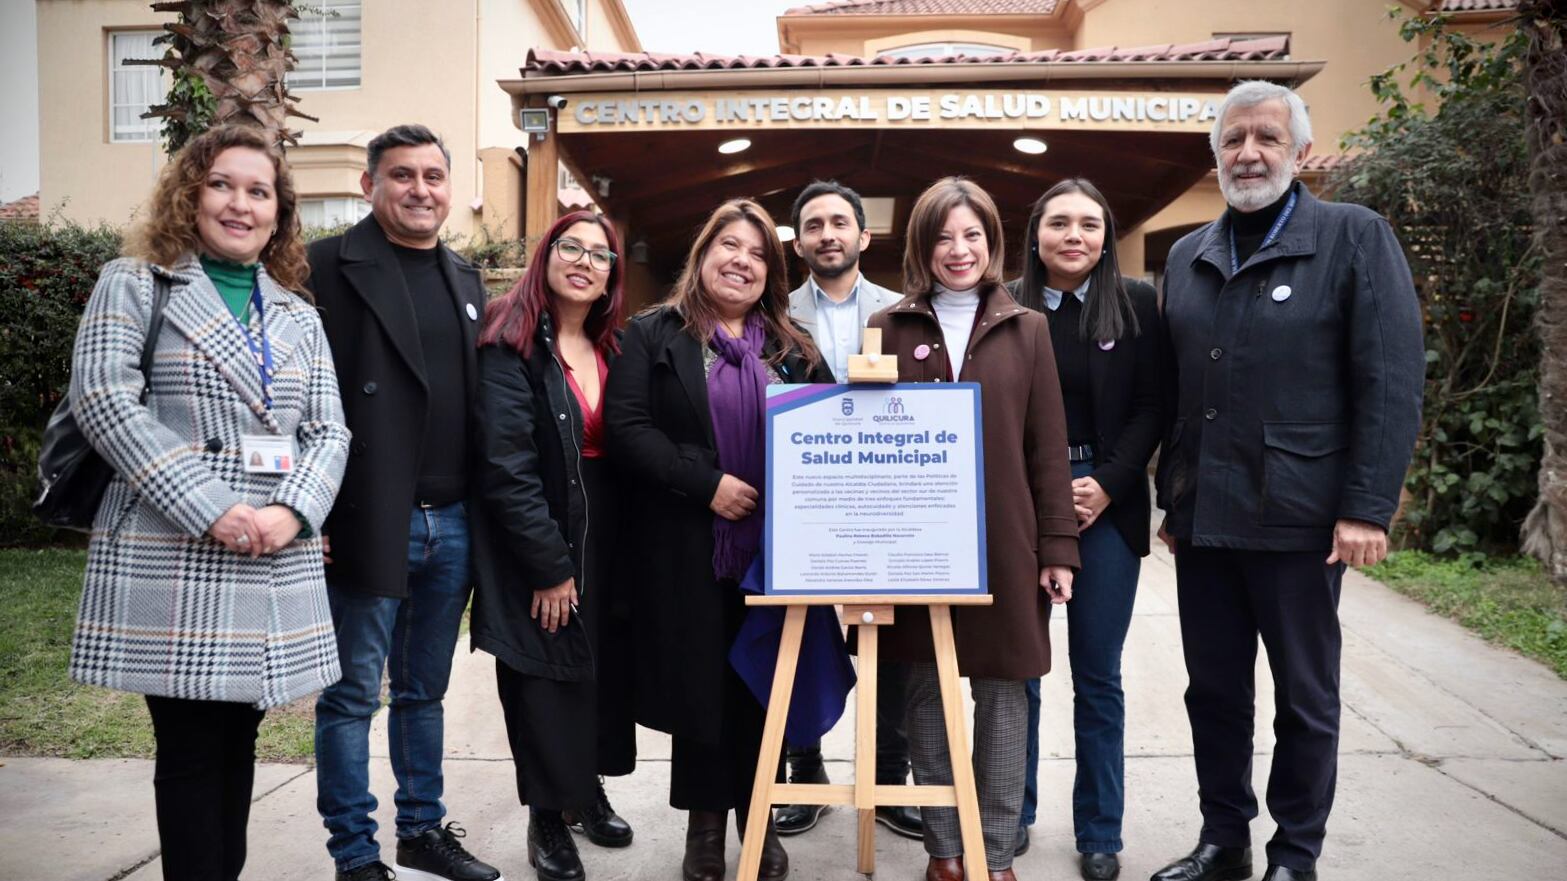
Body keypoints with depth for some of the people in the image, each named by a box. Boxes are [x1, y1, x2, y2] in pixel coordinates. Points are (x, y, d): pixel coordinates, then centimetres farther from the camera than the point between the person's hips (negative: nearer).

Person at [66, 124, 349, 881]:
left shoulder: (299, 314, 16)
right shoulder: (133, 285, 4)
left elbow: (328, 431, 9)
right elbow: (103, 401, -9)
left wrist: (293, 511, -11)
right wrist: (211, 509, -18)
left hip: (275, 565, 4)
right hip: (169, 562, -4)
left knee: (238, 743, 12)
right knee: (192, 748, 1)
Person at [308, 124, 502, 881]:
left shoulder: (465, 280, 14)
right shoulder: (329, 267, -5)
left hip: (453, 525, 6)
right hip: (369, 524, -6)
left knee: (424, 691, 17)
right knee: (352, 696, 6)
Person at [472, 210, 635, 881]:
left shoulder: (613, 348, 9)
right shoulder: (511, 345, -11)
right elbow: (507, 467, -17)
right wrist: (550, 566, -17)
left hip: (605, 539, 6)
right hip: (536, 544, -5)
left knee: (602, 668, 12)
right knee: (548, 673, 5)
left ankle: (587, 788, 32)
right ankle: (548, 817, 23)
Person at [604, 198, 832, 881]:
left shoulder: (792, 348, 13)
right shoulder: (653, 334, 1)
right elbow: (626, 427, -10)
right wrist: (707, 484, -17)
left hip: (774, 543, 3)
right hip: (688, 546, -2)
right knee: (700, 682, 6)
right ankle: (705, 823, 24)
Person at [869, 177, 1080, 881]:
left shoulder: (1026, 329, 6)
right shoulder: (890, 329, 4)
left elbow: (1048, 447, 4)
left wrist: (1058, 546, -1)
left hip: (1004, 541, 0)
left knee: (1003, 691, 6)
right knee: (927, 689, 7)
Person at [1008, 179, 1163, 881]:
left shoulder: (1136, 304, 3)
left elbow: (1149, 408, 2)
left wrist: (1107, 487, -9)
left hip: (1107, 504, 0)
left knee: (1098, 676, 6)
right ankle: (1012, 815, 22)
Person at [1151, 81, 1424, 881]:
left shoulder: (1354, 237, -3)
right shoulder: (1187, 256, 12)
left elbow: (1392, 384, -9)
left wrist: (1367, 508, -15)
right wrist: (1172, 498, 12)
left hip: (1299, 516, -4)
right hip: (1202, 518, 5)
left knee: (1305, 697, 9)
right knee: (1214, 690, 13)